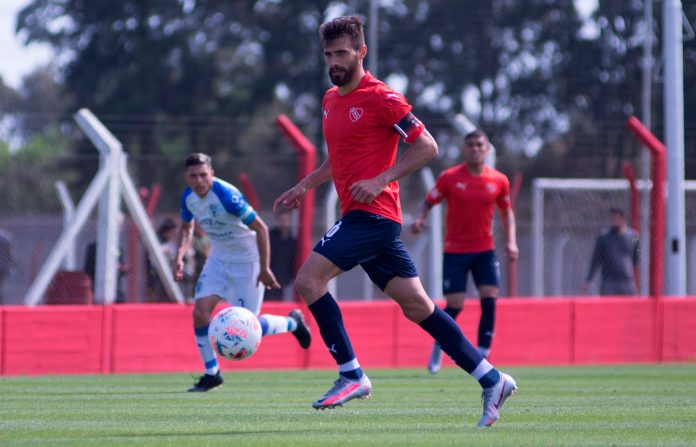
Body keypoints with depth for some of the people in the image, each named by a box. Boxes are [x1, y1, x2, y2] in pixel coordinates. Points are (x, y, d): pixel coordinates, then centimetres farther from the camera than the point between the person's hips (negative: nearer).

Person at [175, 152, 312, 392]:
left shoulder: (227, 195, -29)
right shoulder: (188, 198, -7)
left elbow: (260, 227, -23)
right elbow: (186, 227, 15)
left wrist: (264, 269, -22)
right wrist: (179, 257, -2)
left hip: (247, 260, -6)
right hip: (219, 259, 6)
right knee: (200, 313, -9)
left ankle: (292, 323, 23)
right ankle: (211, 373, 7)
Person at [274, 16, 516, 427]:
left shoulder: (380, 97, -9)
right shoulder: (332, 100, 17)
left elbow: (427, 147, -11)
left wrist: (380, 180, -18)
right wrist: (306, 185, 21)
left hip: (372, 213, -9)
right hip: (360, 218, 9)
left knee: (309, 278, -15)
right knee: (416, 305, 6)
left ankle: (352, 375, -10)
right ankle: (492, 380, 9)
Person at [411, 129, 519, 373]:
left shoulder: (498, 180, 1)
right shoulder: (449, 177, -5)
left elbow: (506, 211, 15)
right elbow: (428, 202, 1)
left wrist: (511, 241, 4)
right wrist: (419, 219, -20)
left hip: (485, 251, 2)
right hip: (455, 250, -2)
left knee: (489, 300, -12)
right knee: (455, 305, -5)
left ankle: (482, 357, -6)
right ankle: (438, 347, 22)